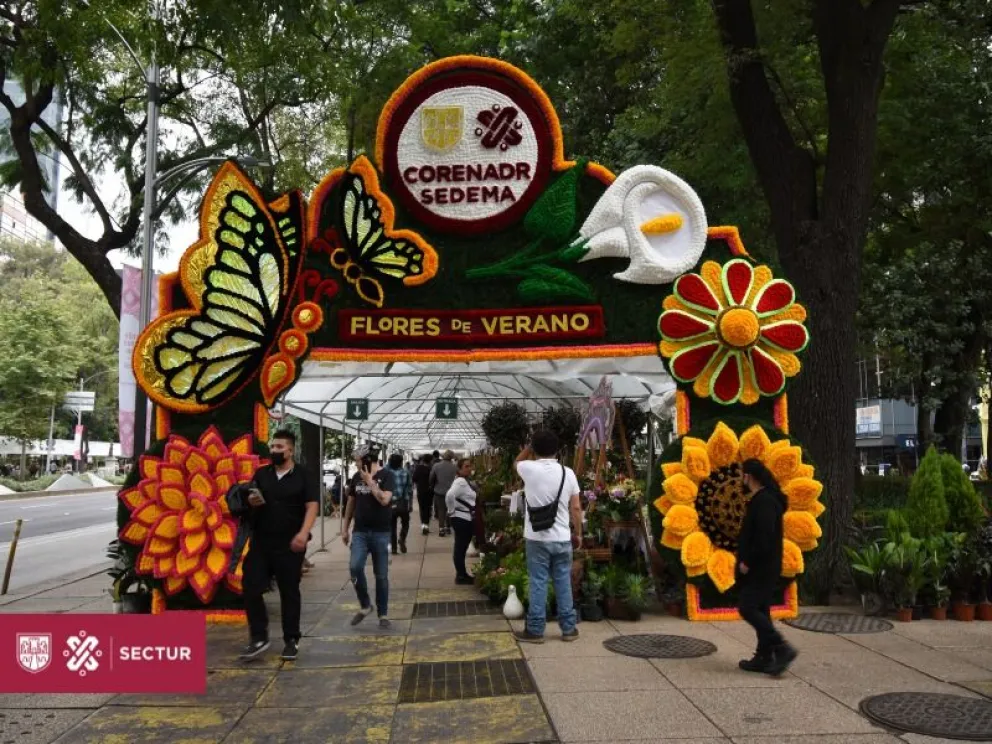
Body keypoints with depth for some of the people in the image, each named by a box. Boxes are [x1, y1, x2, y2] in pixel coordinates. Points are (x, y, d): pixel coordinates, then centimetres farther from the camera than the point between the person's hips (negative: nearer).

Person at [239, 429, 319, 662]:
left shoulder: (303, 476, -2)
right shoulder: (261, 474, 10)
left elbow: (312, 506, -9)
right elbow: (248, 501, 16)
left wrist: (304, 533, -24)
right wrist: (251, 501, -10)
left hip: (290, 545, -3)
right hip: (260, 542, 4)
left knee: (289, 592, 6)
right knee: (251, 589, -2)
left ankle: (291, 640, 17)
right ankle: (259, 638, 10)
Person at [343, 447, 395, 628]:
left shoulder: (386, 476, -7)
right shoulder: (357, 477, 7)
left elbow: (384, 500, -21)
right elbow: (351, 503, 16)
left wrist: (370, 481, -16)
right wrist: (345, 529, 15)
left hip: (380, 533, -3)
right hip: (359, 532, 3)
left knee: (381, 575, 4)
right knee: (355, 567, -15)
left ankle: (383, 614, 17)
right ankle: (365, 605, 5)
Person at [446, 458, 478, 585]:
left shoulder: (467, 481, 13)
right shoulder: (460, 482, -20)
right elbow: (449, 496, -34)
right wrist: (452, 511, -22)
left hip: (467, 519, 10)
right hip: (461, 519, -10)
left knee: (463, 547, 15)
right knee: (461, 547, -2)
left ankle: (462, 574, 23)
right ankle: (461, 575, 4)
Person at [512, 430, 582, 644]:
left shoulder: (530, 469, -10)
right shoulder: (568, 473, -2)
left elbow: (517, 462, 18)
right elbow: (576, 508, 2)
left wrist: (531, 445, 15)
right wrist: (578, 534, 13)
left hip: (537, 538, -2)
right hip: (562, 538, 2)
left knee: (538, 584, 3)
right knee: (564, 584, 11)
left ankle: (535, 630, 8)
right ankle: (569, 628, 18)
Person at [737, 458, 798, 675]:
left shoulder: (764, 501, -18)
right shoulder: (765, 498, 15)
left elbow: (764, 537, -25)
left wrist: (747, 562, -18)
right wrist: (747, 561, 17)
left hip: (761, 568, -10)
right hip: (764, 567, 10)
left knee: (748, 608, -10)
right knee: (760, 610, 13)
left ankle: (781, 649, -11)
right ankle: (764, 657, 18)